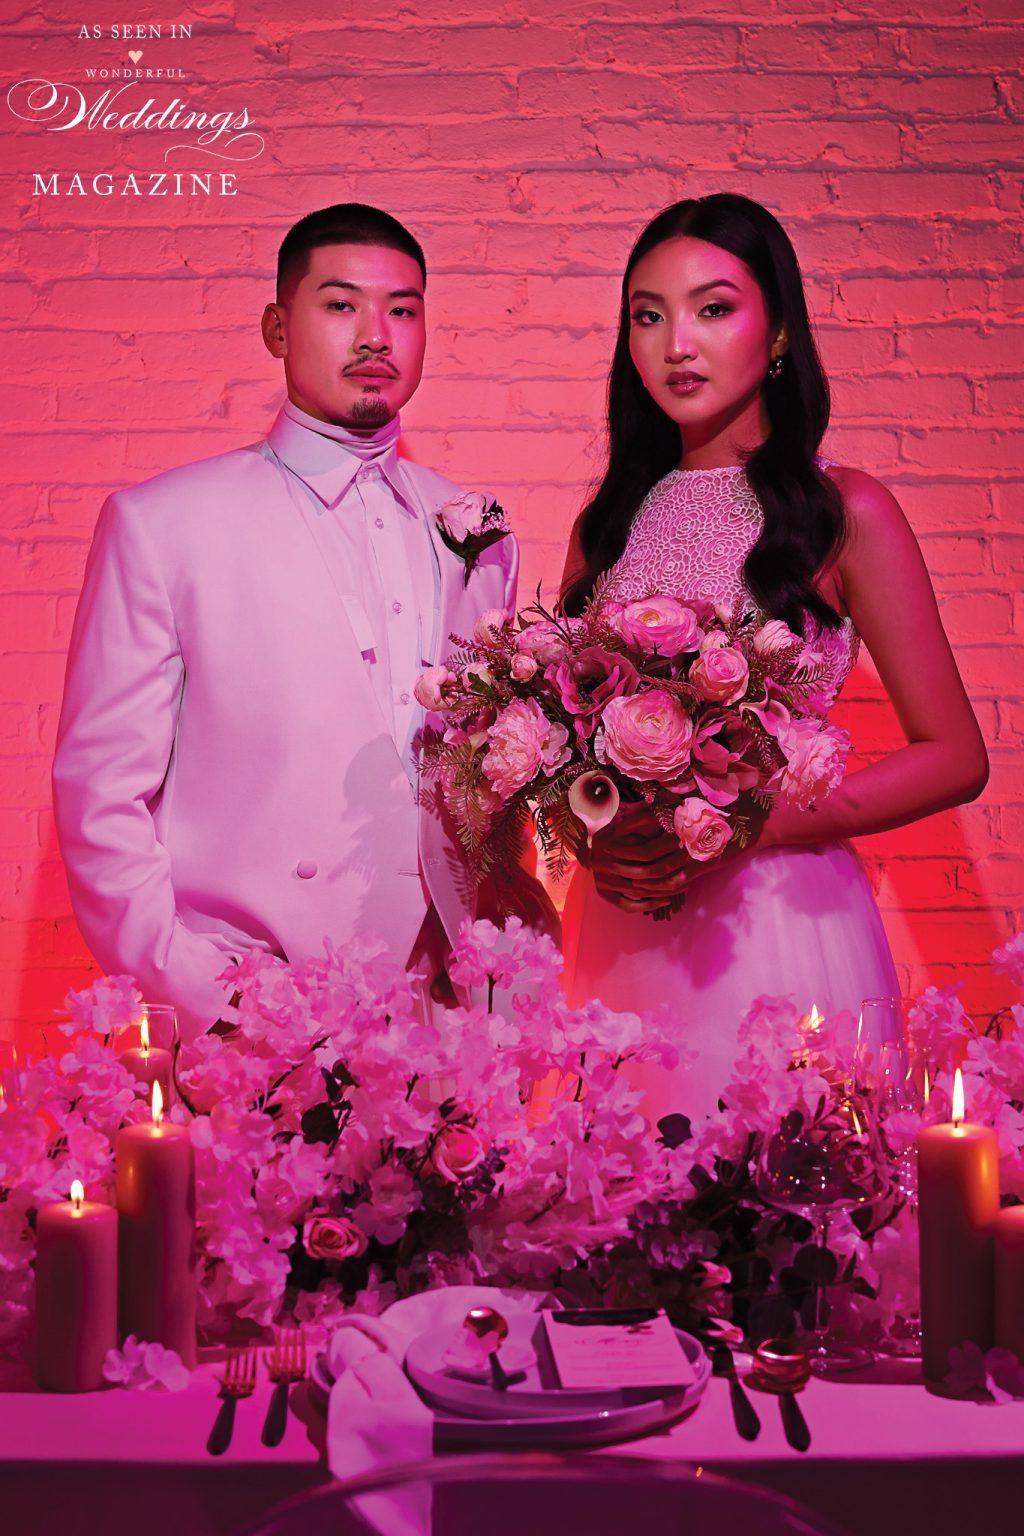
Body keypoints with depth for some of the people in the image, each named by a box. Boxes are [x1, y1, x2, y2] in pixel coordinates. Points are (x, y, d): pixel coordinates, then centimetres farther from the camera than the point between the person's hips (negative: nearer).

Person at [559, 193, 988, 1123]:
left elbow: (954, 759, -4)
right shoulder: (609, 523, 9)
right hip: (623, 930, 4)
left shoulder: (843, 512, -3)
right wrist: (595, 837, -7)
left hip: (781, 918, -3)